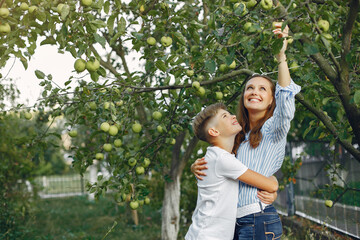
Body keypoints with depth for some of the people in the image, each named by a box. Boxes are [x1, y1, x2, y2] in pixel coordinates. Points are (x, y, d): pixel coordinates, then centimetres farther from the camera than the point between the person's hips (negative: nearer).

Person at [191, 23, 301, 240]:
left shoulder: (273, 130, -4)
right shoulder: (240, 137, 16)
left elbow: (286, 99, -24)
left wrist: (281, 56, -30)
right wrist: (197, 167, -4)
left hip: (260, 222, -7)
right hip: (237, 222, 7)